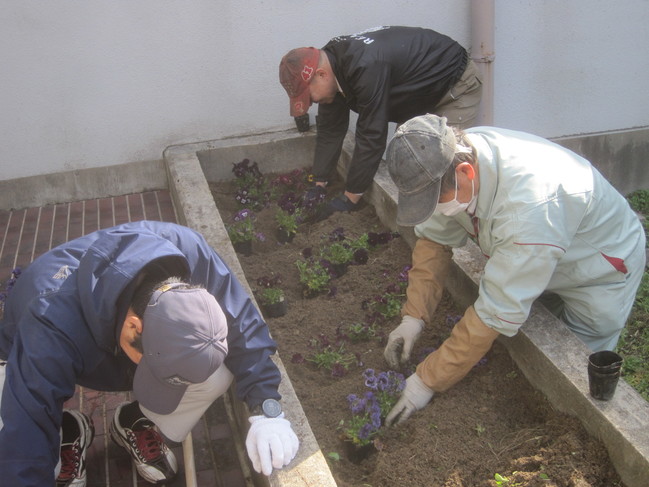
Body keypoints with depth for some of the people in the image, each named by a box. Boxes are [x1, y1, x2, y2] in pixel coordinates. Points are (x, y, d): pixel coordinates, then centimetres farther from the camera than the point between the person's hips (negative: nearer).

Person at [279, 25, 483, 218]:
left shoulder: (366, 67, -39)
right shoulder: (331, 63, -11)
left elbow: (371, 137, -35)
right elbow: (330, 130, -4)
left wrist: (350, 198, -27)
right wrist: (319, 185, -4)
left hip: (457, 85, -9)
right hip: (420, 91, 9)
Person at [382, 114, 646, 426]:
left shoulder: (529, 204, -45)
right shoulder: (450, 159, -24)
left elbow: (499, 310, -39)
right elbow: (434, 239, -10)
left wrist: (429, 381, -32)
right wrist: (413, 317, -19)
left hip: (600, 270, -6)